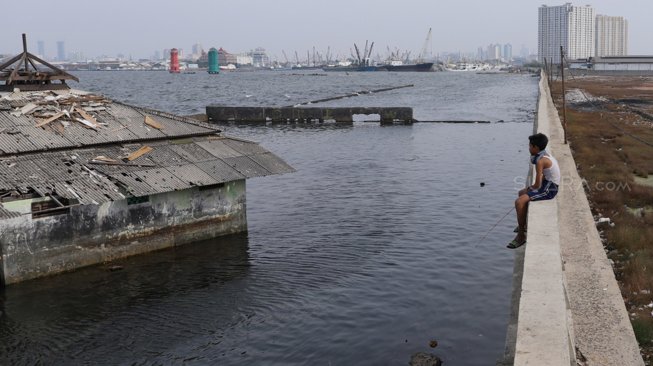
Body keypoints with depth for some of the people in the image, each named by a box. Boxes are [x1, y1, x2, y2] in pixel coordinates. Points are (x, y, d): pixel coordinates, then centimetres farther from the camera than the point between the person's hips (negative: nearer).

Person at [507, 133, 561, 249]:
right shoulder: (546, 155, 9)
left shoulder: (540, 161, -22)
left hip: (548, 189, -11)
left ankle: (521, 235, -12)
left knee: (519, 202, -20)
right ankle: (523, 224, 37)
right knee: (522, 193, 26)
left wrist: (531, 187, 0)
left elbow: (538, 184, -21)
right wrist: (531, 187, 6)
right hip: (549, 186, 11)